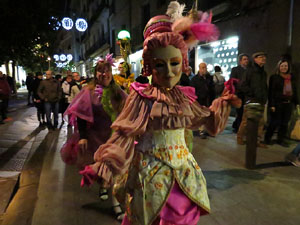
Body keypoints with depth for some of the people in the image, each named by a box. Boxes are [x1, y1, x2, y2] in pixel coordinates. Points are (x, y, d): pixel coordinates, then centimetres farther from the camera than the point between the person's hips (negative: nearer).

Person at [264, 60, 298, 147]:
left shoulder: (292, 78, 12)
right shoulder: (274, 77, -2)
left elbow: (294, 91, 17)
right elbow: (271, 92, -6)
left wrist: (296, 102, 12)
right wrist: (272, 104, -12)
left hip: (288, 104, 5)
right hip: (278, 103, -5)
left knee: (285, 123, 8)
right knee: (275, 122, -2)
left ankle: (281, 139, 20)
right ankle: (267, 138, 15)